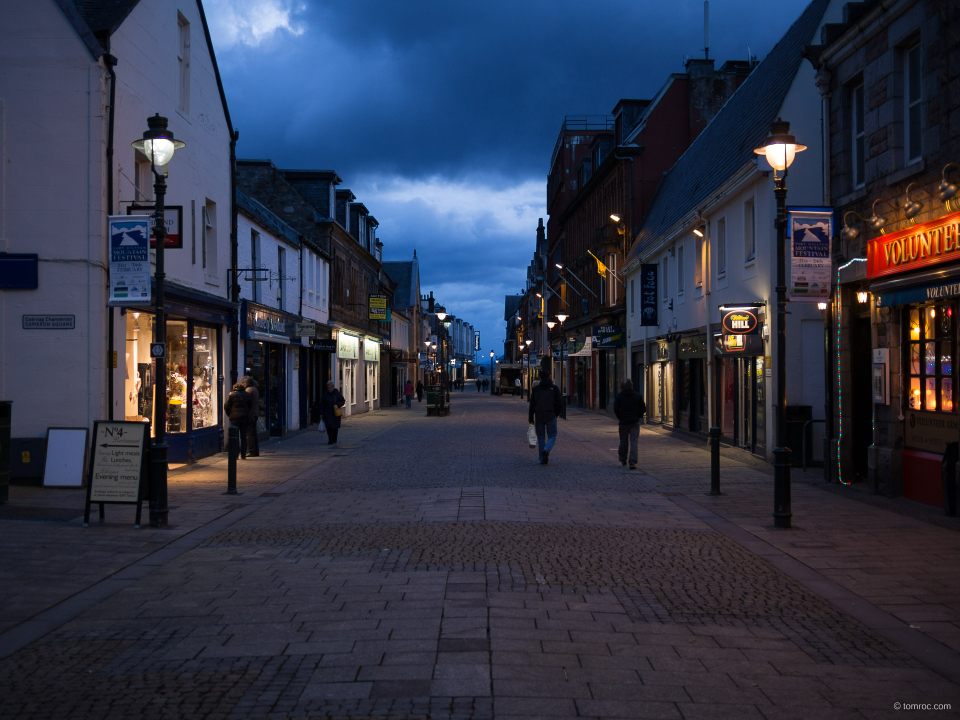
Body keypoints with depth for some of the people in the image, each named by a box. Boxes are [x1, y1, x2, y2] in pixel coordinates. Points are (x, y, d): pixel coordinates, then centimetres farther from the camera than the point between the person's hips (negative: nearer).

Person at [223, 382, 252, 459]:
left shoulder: (231, 395, -2)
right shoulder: (246, 395, 9)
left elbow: (226, 406, -3)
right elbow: (249, 406, 11)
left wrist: (229, 415, 9)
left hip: (235, 417, -3)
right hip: (245, 417, 3)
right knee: (243, 436, 7)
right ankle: (243, 455, 5)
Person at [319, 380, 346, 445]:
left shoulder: (337, 393, 0)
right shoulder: (324, 395, 2)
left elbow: (343, 401, 5)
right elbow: (322, 405, 4)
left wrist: (337, 405, -14)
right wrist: (321, 413, 0)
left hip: (336, 413, 0)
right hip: (327, 413, 0)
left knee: (335, 427, 6)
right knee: (329, 426, -12)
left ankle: (334, 440, 22)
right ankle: (330, 440, -12)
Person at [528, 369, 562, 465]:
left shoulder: (535, 389, 5)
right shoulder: (554, 388, 1)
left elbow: (532, 405, 4)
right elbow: (558, 403, 1)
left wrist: (531, 418, 9)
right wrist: (557, 414, 16)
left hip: (539, 417, 2)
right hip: (550, 416, -2)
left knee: (540, 437, 10)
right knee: (552, 436, 6)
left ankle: (542, 459, 8)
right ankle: (546, 450, -23)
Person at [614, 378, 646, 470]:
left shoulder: (619, 396, -4)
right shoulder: (638, 396, 0)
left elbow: (616, 410, -7)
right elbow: (643, 408, 1)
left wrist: (620, 418, 8)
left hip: (624, 422, 0)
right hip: (635, 422, 0)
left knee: (623, 441, 14)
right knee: (634, 442, -2)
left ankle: (623, 459, 27)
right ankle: (632, 461, -13)